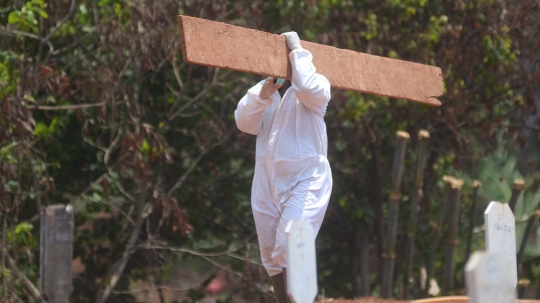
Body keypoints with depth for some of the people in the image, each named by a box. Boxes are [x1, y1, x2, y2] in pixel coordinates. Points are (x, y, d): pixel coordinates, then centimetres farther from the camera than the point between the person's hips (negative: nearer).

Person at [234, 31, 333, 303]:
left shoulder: (315, 86, -2)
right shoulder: (266, 88, 14)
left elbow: (308, 88, -26)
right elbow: (245, 123, 2)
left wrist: (297, 51, -14)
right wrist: (262, 95, -15)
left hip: (305, 183, -7)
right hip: (267, 185, 7)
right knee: (272, 257, 9)